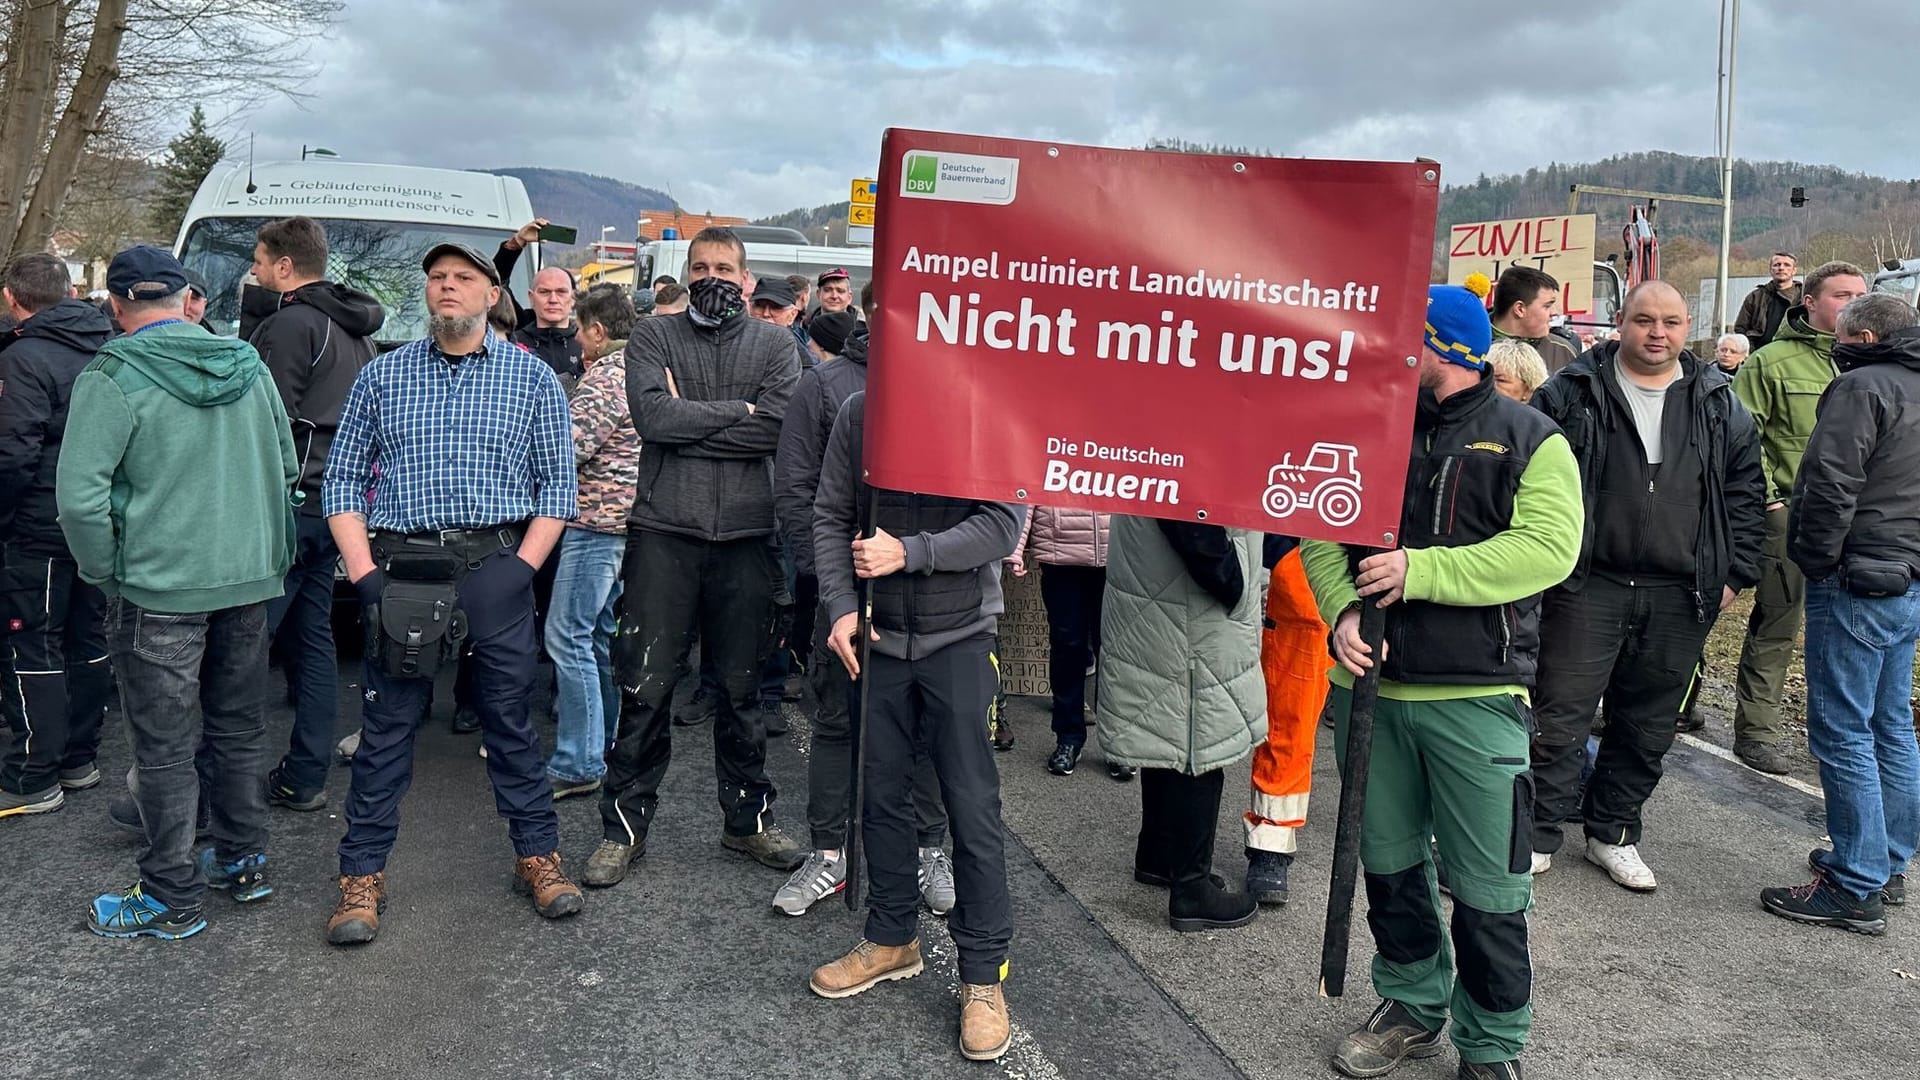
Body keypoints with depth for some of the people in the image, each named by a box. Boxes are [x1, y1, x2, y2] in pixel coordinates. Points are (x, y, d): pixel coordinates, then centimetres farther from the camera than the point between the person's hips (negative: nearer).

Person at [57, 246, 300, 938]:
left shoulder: (112, 378, -12)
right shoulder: (248, 364, 6)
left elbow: (80, 496, -18)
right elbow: (287, 467, 14)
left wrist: (104, 572, -3)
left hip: (161, 588, -6)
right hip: (252, 578, 6)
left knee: (164, 746, 4)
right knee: (238, 728, 18)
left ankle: (173, 900, 13)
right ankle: (243, 864, 30)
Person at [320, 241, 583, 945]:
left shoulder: (532, 378, 7)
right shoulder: (383, 376, 9)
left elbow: (556, 485, 5)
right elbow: (343, 479, 8)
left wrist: (521, 568, -6)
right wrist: (364, 572, -3)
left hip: (496, 568, -1)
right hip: (401, 570, 1)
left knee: (510, 717, 6)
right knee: (387, 724, 5)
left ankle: (537, 854, 20)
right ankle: (363, 874, 15)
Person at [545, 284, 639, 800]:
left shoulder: (605, 378, -15)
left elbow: (566, 451, -20)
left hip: (598, 519, -10)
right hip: (624, 517, 10)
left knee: (568, 636, -8)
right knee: (601, 631, 17)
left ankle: (578, 764, -5)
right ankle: (603, 738, 26)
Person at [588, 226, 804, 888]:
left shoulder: (774, 345, 8)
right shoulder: (653, 337, 7)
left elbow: (776, 428, -9)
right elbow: (653, 417, -11)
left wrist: (687, 420, -9)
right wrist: (737, 410, -7)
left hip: (746, 535, 1)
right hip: (664, 533, -1)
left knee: (741, 687, 11)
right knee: (645, 688, 2)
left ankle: (747, 818, 25)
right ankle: (624, 826, 14)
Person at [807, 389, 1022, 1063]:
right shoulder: (859, 413, 1)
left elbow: (1003, 523, -14)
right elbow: (830, 518, 5)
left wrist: (909, 552, -22)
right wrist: (841, 607, -7)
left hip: (961, 636, -4)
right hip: (878, 635, 4)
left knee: (972, 805, -1)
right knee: (881, 793, 12)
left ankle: (982, 971, 11)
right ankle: (892, 939, 31)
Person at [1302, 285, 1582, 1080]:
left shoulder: (1528, 439, -3)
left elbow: (1548, 547, -16)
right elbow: (1322, 532, 9)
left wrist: (1421, 570, -20)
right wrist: (1341, 611, -10)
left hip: (1476, 696, -4)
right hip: (1371, 685, 5)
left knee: (1488, 888, 2)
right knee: (1388, 862, 16)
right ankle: (1414, 1006, 36)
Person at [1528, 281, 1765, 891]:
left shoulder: (1719, 405, 8)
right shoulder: (1571, 393, -1)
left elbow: (1745, 491, 13)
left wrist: (1735, 573, 7)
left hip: (1680, 598, 3)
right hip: (1588, 586, -3)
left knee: (1648, 726, 12)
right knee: (1560, 718, -2)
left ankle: (1612, 834, 27)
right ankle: (1536, 837, 11)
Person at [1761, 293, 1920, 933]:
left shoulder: (1864, 387, -14)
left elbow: (1830, 488, -21)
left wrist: (1817, 561, -10)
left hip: (1858, 585, -10)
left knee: (1843, 734, -5)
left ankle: (1857, 890, -1)